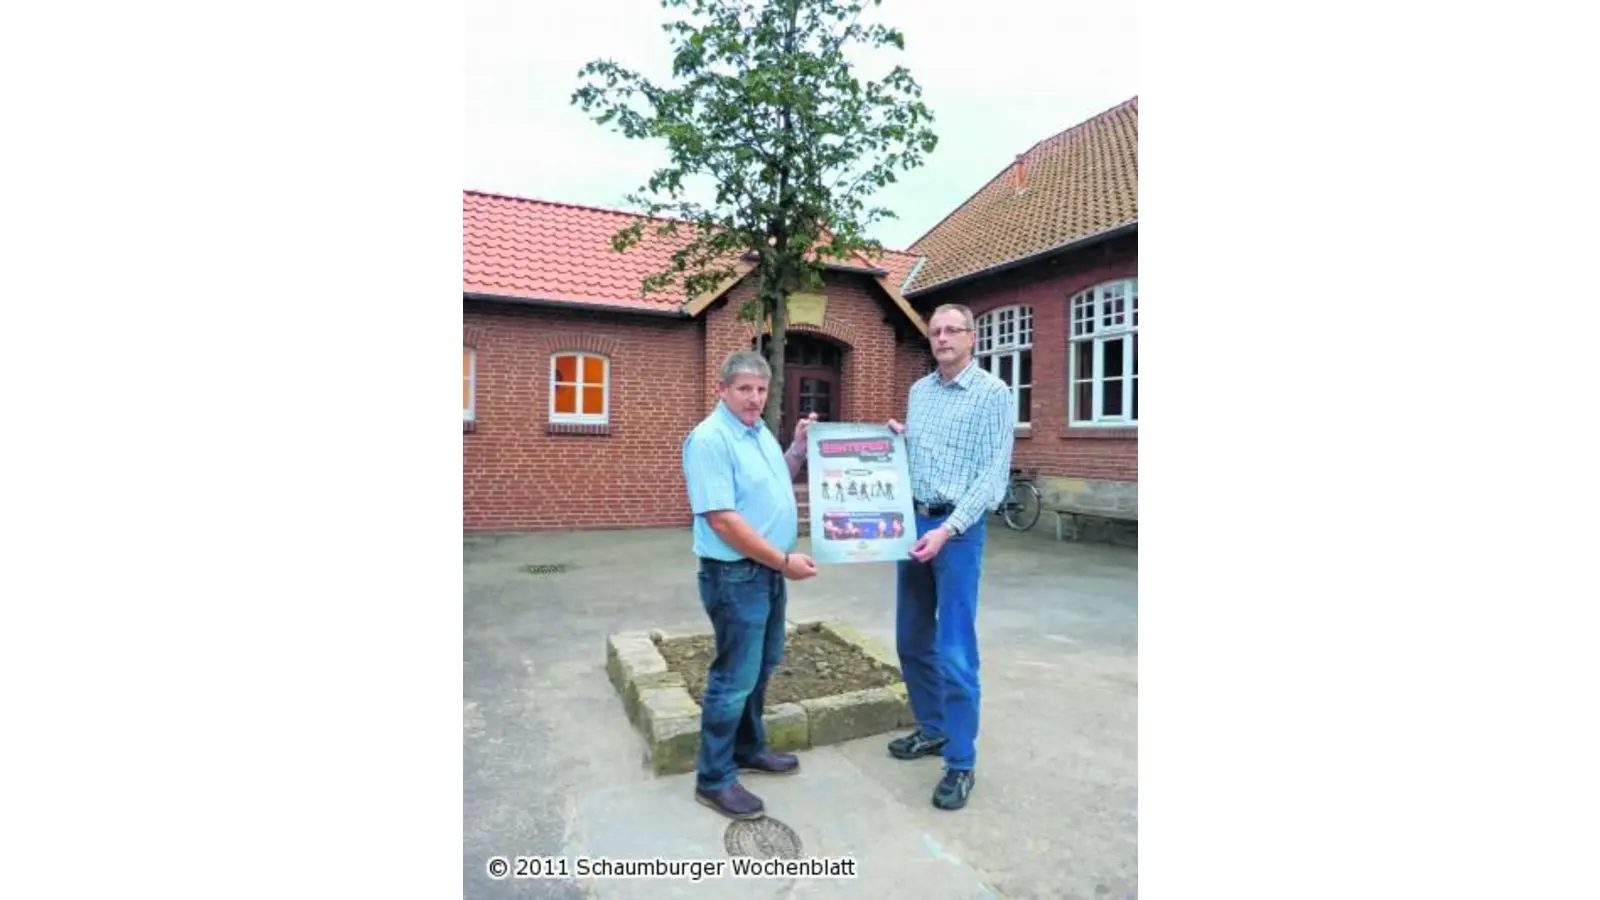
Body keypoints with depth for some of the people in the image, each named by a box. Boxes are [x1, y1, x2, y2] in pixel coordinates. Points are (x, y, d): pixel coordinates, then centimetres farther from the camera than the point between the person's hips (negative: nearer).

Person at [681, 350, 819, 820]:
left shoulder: (760, 432, 8)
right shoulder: (710, 439, -20)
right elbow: (723, 520, -25)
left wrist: (799, 448, 6)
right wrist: (785, 560, -21)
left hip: (768, 570, 9)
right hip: (736, 574, -9)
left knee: (762, 665, 20)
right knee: (735, 676, 1)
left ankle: (748, 748, 38)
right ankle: (714, 778, 17)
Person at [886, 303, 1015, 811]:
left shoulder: (993, 393, -7)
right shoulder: (918, 391, 12)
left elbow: (993, 473, -14)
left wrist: (948, 529, -21)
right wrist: (896, 440, 0)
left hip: (958, 530, -6)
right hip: (912, 523, 7)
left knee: (955, 652, -3)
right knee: (912, 640, 15)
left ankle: (961, 763, 12)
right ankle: (932, 729, 34)